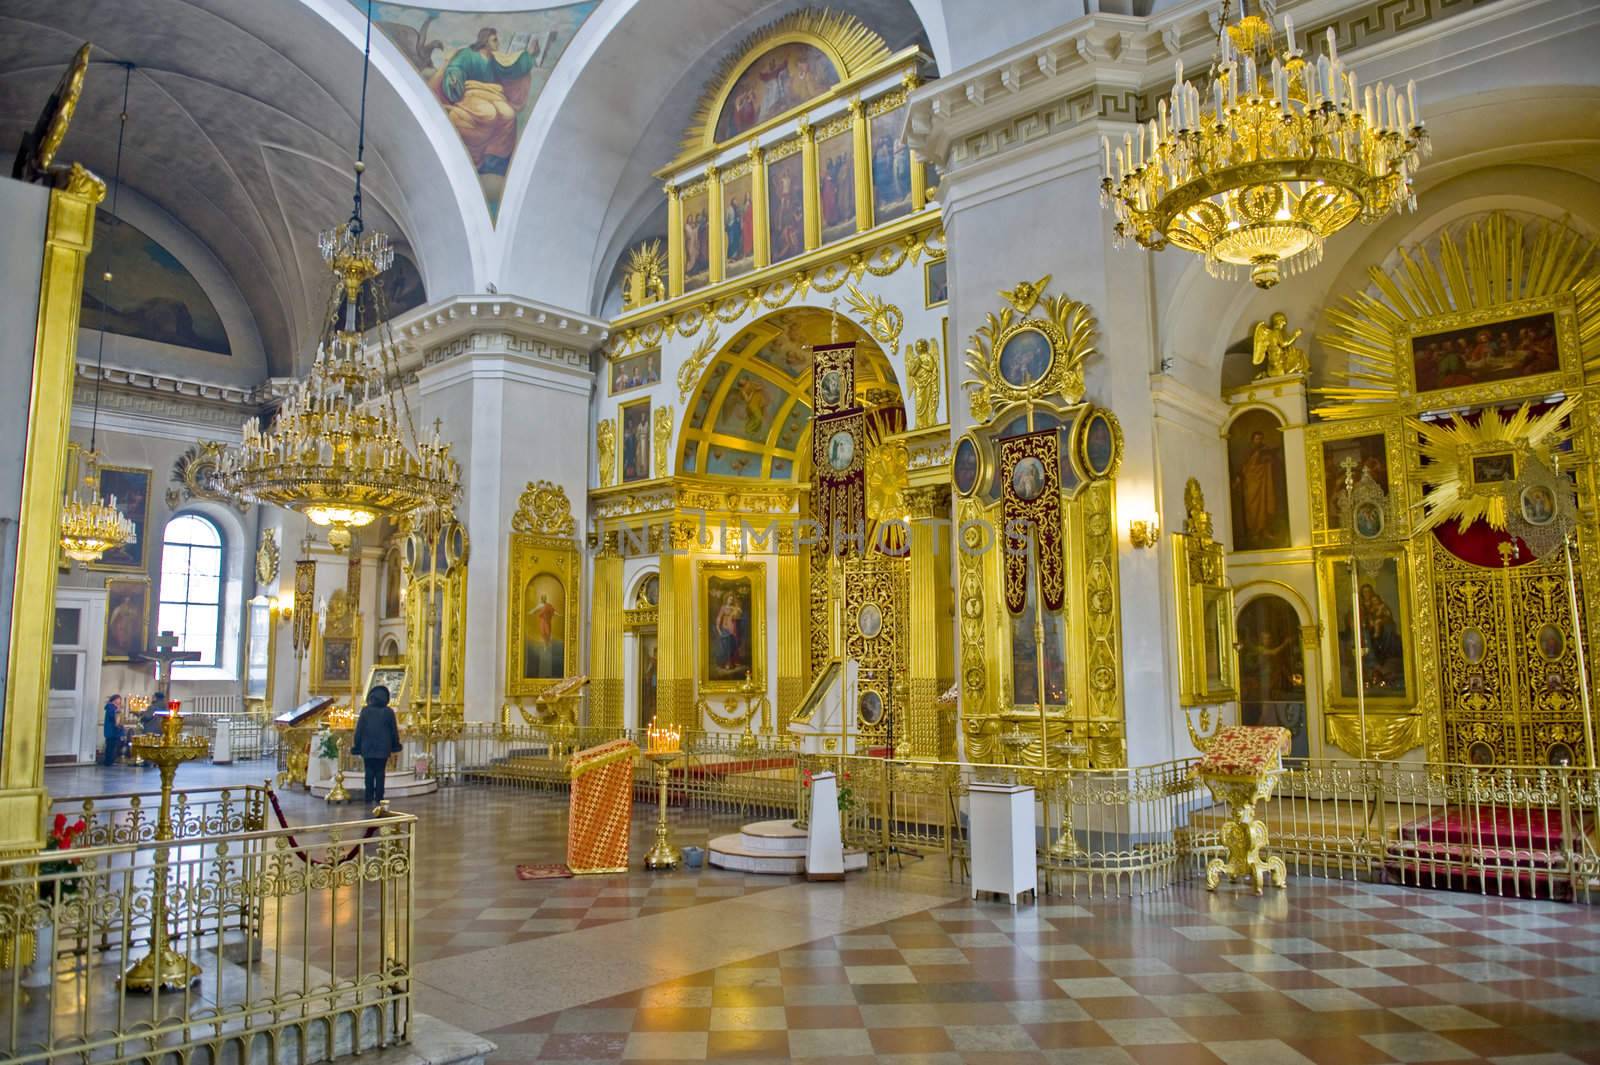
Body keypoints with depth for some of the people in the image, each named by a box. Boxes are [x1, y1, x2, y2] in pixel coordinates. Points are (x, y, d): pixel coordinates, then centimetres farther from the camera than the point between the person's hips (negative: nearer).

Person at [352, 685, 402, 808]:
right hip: (383, 748, 0)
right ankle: (379, 797, 4)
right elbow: (394, 730, 2)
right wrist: (395, 745, 15)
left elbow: (359, 729, -3)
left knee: (369, 772, 9)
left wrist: (356, 745, 6)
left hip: (367, 748, 0)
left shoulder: (365, 711, -5)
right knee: (380, 773, 6)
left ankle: (369, 797, 8)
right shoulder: (389, 712, -4)